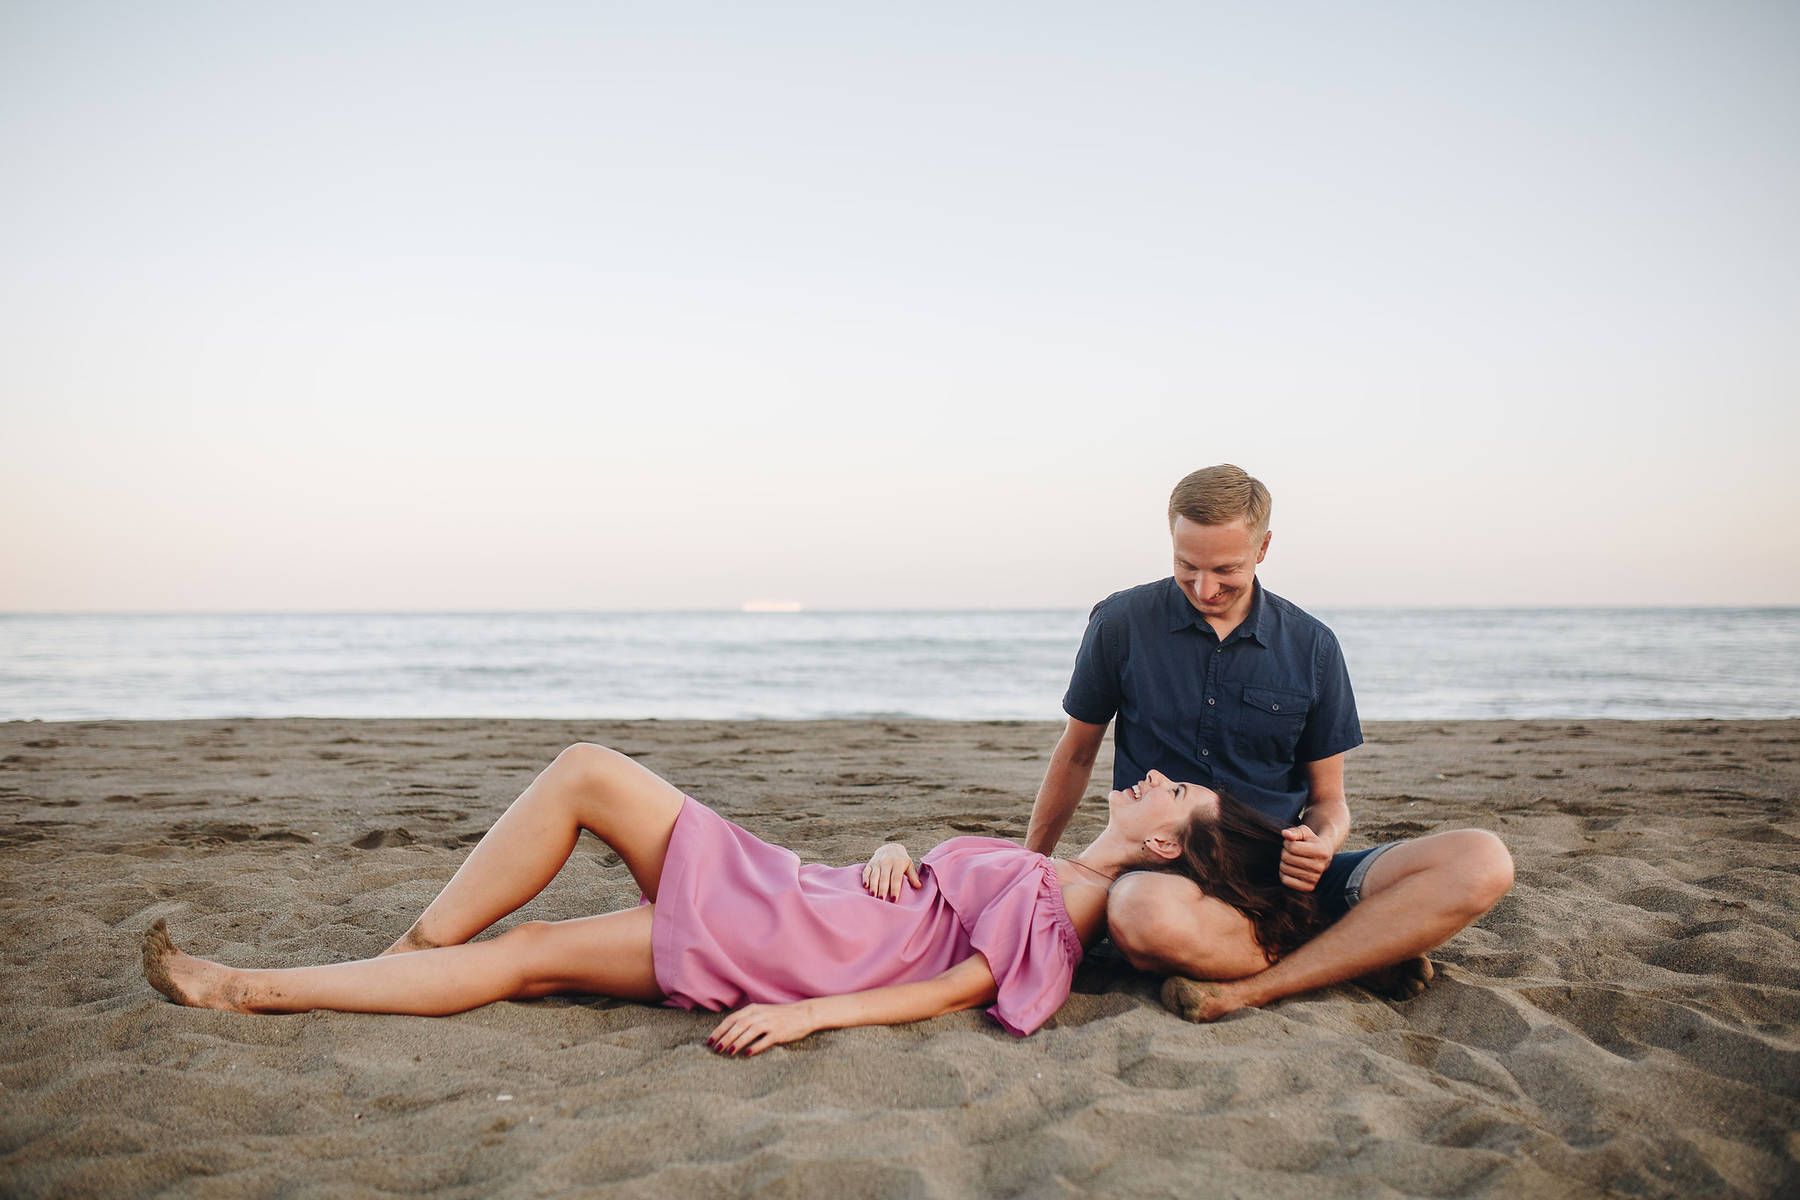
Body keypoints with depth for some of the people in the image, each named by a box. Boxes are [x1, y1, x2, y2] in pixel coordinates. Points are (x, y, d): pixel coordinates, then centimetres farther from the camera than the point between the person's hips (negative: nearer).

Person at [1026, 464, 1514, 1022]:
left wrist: (1320, 843, -13)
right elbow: (1077, 754, 14)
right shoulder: (1122, 624, 2)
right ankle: (1364, 954, -18)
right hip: (1166, 871, -2)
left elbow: (1328, 798, 11)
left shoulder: (1312, 647, 6)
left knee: (1482, 861, -22)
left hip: (1281, 875, 2)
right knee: (1142, 914, -42)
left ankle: (1246, 991, -29)